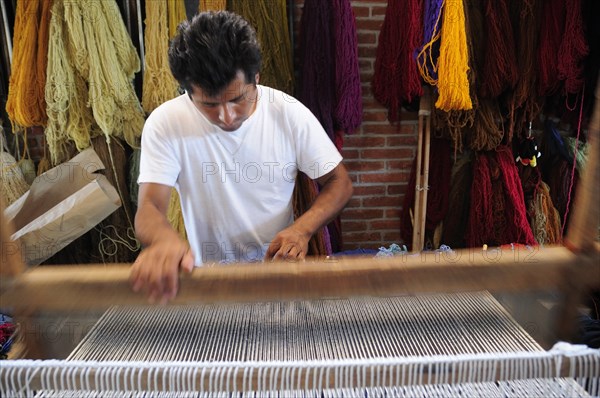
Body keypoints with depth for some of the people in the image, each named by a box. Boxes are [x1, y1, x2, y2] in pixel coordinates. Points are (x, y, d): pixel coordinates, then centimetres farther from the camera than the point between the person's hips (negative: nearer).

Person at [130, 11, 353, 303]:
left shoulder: (290, 114, -10)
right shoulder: (164, 124, -12)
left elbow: (339, 183, -3)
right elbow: (149, 206, -16)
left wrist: (302, 228, -21)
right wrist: (164, 238, -40)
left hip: (280, 267, 0)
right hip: (207, 277, 1)